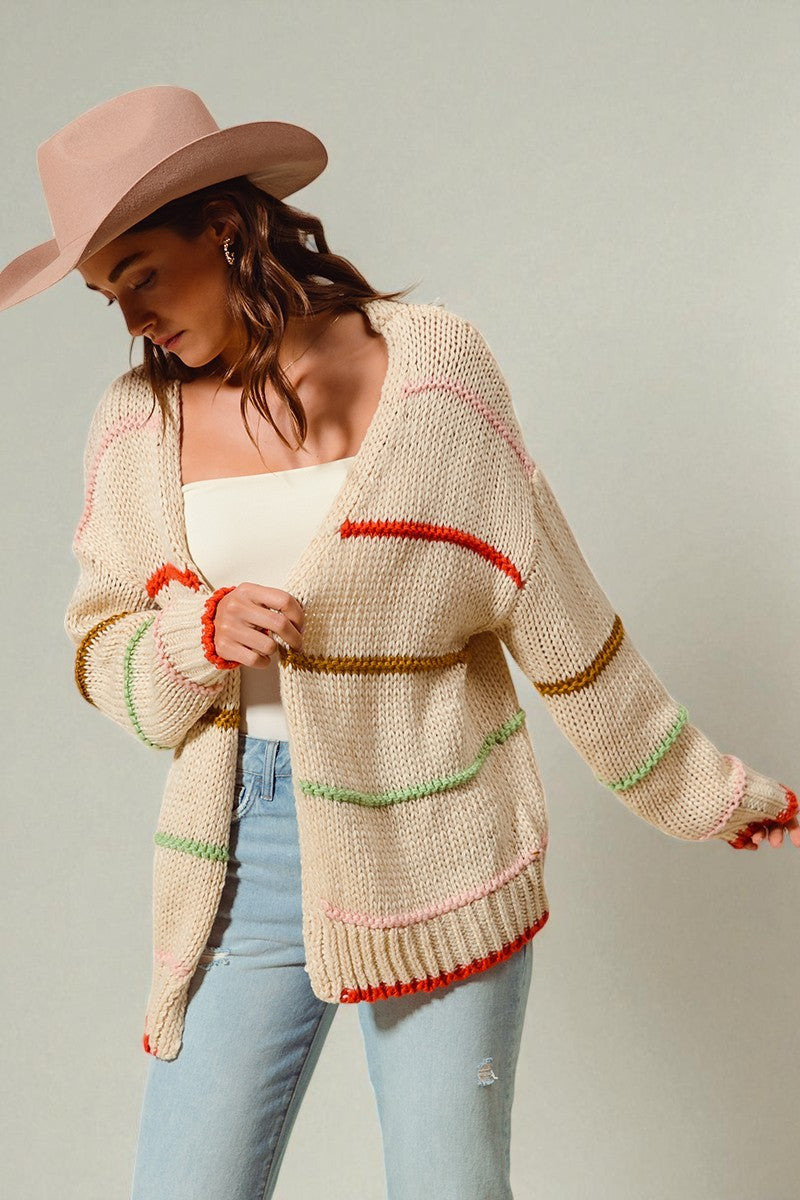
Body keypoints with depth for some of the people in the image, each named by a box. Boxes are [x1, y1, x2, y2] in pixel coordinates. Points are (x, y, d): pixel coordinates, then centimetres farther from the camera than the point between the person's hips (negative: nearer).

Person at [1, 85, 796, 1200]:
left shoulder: (429, 373, -7)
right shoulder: (137, 422, 2)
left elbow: (555, 606, -2)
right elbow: (103, 650, 8)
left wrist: (702, 790, 4)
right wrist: (198, 637, -15)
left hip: (434, 842, -2)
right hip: (243, 856, 3)